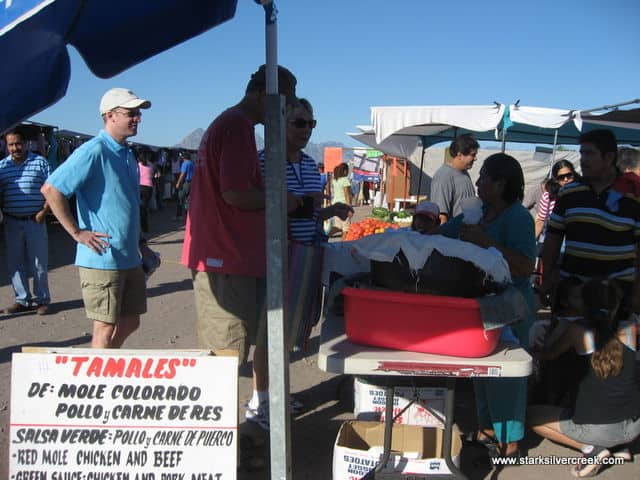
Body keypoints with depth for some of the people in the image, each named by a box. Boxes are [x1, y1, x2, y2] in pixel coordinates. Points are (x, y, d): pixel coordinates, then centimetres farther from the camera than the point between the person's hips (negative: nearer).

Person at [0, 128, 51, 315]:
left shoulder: (40, 162, 1)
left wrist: (43, 212, -10)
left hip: (35, 221, -3)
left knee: (39, 263, 2)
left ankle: (41, 300, 13)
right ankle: (22, 300, 17)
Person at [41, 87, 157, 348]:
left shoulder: (128, 155, 14)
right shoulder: (93, 151, -13)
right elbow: (50, 189, -19)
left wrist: (141, 244, 20)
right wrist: (77, 232, -17)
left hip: (130, 258, 9)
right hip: (102, 259, -9)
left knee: (129, 322, 15)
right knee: (106, 328, 0)